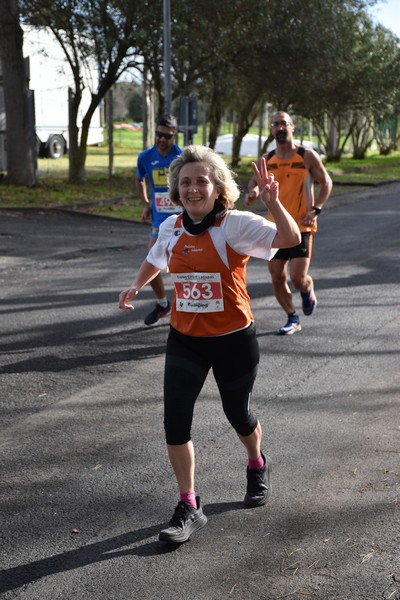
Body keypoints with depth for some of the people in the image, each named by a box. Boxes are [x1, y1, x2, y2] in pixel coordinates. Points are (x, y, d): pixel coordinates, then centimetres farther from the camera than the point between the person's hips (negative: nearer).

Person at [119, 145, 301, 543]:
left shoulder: (236, 225, -15)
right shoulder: (171, 228, 1)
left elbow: (290, 239, -29)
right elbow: (155, 260, 23)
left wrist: (272, 201, -42)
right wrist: (135, 287, 8)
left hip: (233, 339, -3)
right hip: (184, 341, 4)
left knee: (237, 414, 16)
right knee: (175, 423, -6)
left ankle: (257, 466, 50)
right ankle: (189, 507, 10)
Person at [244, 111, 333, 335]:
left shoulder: (308, 156, -4)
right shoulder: (267, 159, 5)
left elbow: (326, 182, 2)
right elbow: (255, 181, 17)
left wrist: (316, 209, -11)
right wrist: (253, 192, -8)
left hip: (302, 226, -4)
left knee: (298, 278, -12)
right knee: (277, 277, 5)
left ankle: (308, 291, 26)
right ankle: (293, 319, 25)